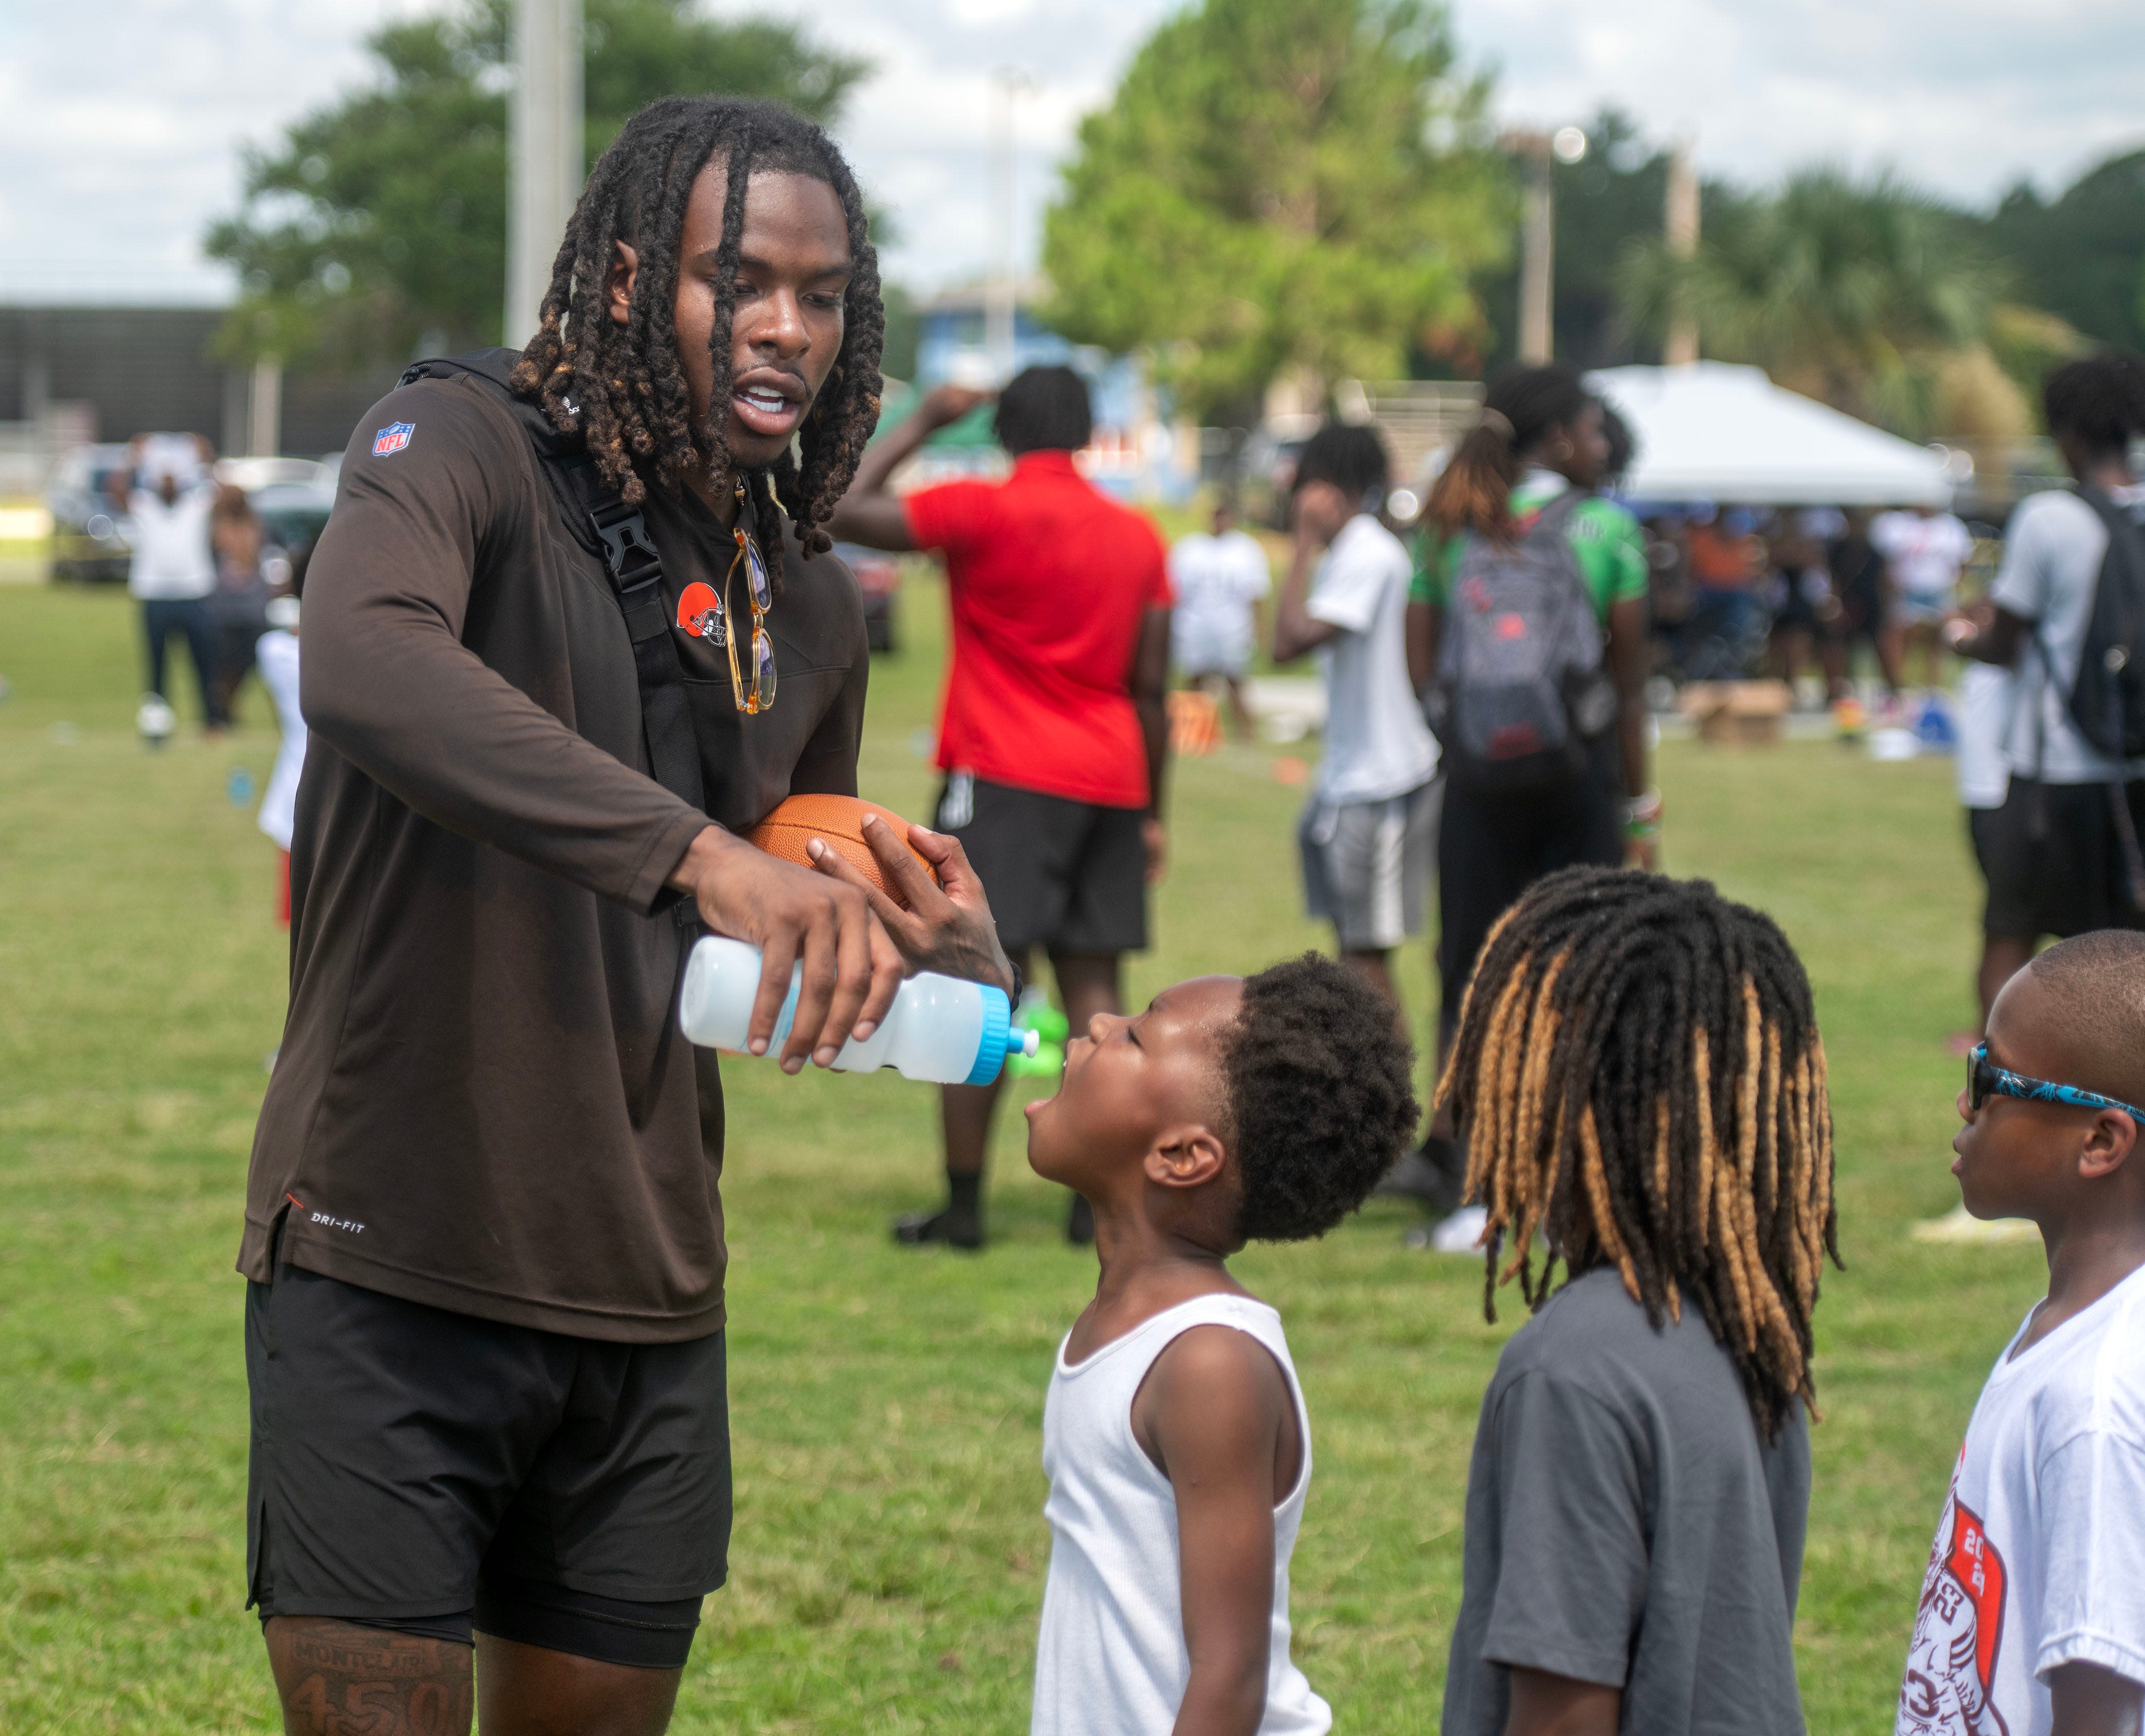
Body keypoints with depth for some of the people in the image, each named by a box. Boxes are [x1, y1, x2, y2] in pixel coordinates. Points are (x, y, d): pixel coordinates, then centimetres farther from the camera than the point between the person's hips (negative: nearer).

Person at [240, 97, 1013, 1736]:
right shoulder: (466, 445, -9)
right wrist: (697, 847, -42)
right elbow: (360, 661, -33)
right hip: (394, 1274, -6)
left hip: (646, 1299, 6)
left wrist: (938, 963, 0)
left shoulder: (810, 607, 11)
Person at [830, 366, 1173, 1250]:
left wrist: (920, 424, 1)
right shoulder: (1138, 537, 10)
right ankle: (1099, 1200, 2)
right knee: (1094, 982, 5)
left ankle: (963, 1203, -5)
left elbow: (843, 512, -10)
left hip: (1004, 780, -5)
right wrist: (1151, 813, 15)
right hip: (1111, 782, 5)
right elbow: (1151, 690, 10)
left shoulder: (982, 511, -7)